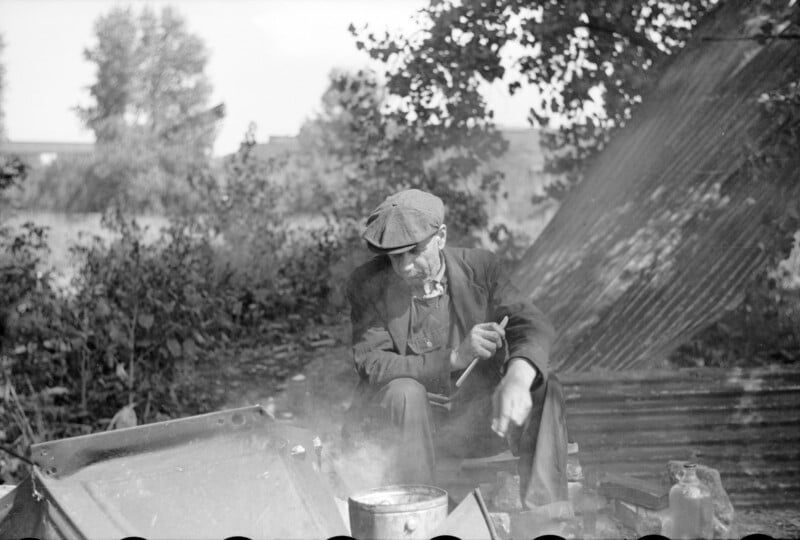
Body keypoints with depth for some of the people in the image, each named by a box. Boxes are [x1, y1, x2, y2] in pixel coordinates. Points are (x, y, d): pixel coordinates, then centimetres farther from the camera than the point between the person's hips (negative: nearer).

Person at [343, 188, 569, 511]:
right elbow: (372, 366, -18)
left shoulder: (480, 268, -5)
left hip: (473, 421, 2)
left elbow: (532, 326, -16)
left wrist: (517, 378, -40)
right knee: (404, 391, -34)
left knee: (544, 389, -22)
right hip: (401, 420, -2)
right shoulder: (368, 285, -9)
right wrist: (455, 358, -31)